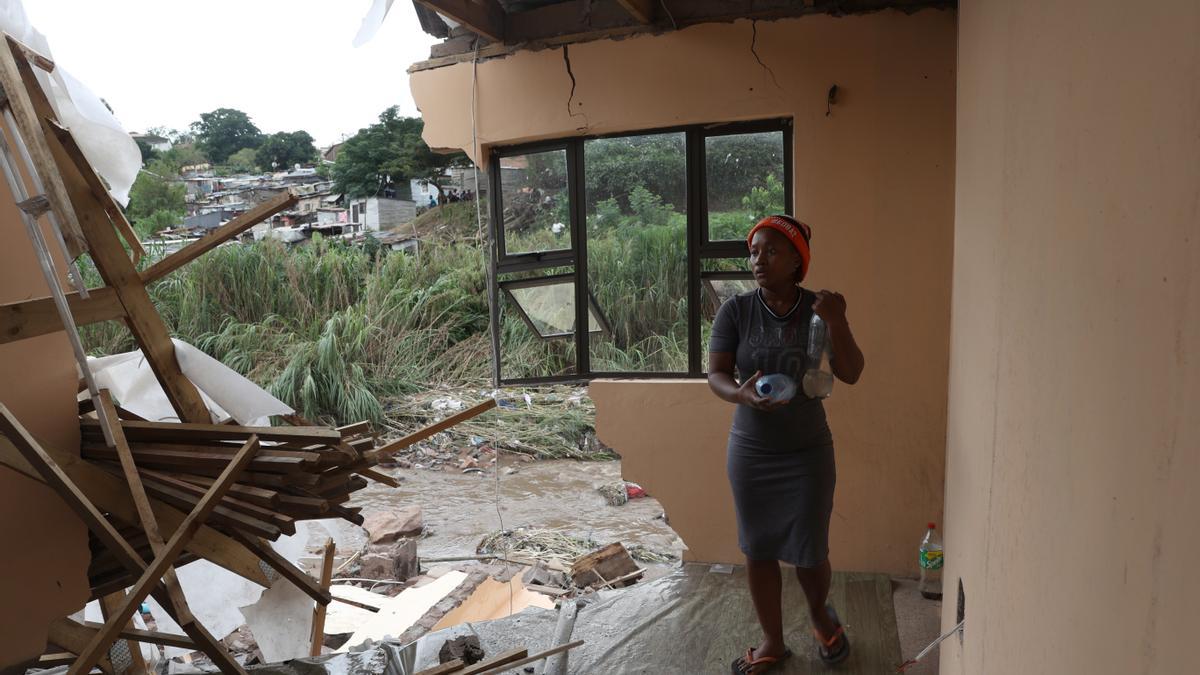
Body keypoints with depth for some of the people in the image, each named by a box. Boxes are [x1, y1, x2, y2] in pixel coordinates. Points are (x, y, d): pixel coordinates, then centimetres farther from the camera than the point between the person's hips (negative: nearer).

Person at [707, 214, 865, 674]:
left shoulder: (818, 308, -8)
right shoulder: (735, 310, -9)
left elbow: (851, 374, -11)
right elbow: (715, 375, -9)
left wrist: (838, 323, -27)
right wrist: (742, 394, -31)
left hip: (809, 453, 0)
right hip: (750, 452, 1)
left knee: (810, 551, 8)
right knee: (758, 550, 10)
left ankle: (820, 614, 41)